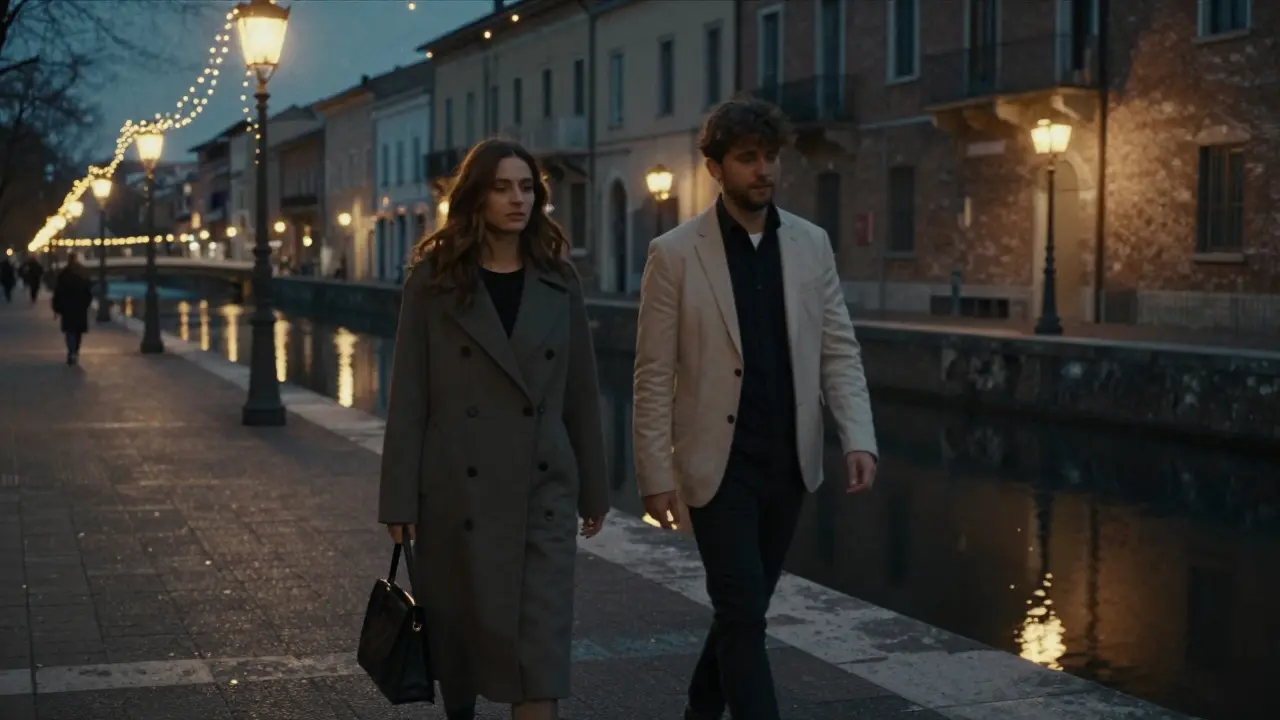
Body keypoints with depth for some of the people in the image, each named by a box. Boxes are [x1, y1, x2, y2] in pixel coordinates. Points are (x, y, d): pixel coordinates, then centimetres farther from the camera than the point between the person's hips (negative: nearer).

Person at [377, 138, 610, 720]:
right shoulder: (433, 279, -3)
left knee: (542, 638, -4)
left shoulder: (558, 282, 5)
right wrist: (400, 499, -7)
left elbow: (581, 392, 8)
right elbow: (408, 396, -4)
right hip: (458, 488, -1)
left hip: (543, 487, 1)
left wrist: (593, 491, 9)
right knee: (457, 627, 12)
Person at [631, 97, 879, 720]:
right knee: (743, 616, -7)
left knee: (743, 607, 16)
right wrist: (655, 475, -8)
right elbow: (654, 377, -6)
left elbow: (839, 351, 4)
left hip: (789, 464, 5)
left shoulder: (811, 244, 4)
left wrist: (857, 439, -9)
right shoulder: (675, 254, -7)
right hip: (719, 465, -4)